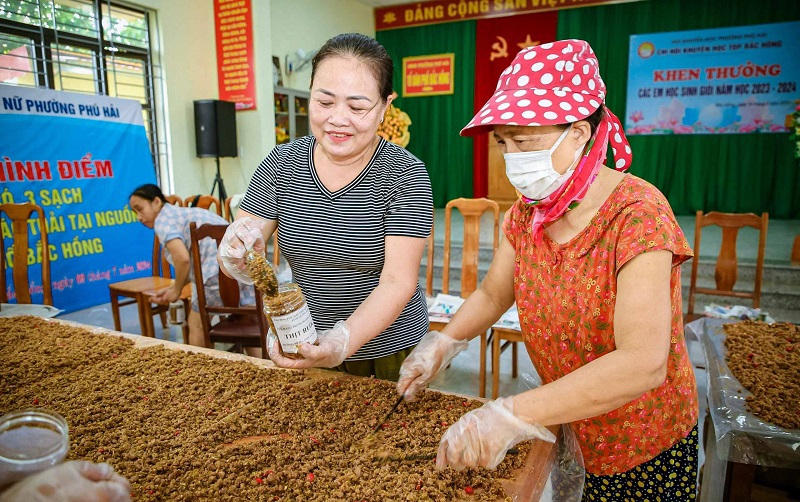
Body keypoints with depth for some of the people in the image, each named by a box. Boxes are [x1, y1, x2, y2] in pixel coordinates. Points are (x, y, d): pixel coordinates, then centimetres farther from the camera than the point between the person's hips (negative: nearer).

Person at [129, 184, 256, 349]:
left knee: (196, 325, 14)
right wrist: (171, 289, 26)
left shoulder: (163, 219, 3)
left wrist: (176, 291, 3)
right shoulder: (185, 213, 29)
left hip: (219, 272, -8)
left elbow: (183, 259, -13)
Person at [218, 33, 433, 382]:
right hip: (308, 345, 3)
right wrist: (237, 253, -30)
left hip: (389, 348, -3)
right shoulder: (281, 164, -8)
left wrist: (343, 342, -39)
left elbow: (398, 282, -24)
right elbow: (233, 264, -7)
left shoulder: (405, 175, -18)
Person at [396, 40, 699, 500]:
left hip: (646, 449, -5)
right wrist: (442, 344, -14)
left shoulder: (636, 213, -27)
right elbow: (492, 294, 4)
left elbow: (642, 364, -36)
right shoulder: (528, 210, -6)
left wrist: (511, 414, -42)